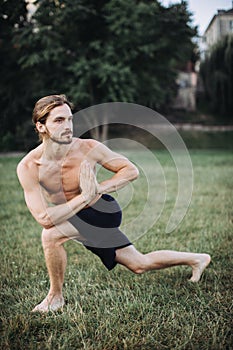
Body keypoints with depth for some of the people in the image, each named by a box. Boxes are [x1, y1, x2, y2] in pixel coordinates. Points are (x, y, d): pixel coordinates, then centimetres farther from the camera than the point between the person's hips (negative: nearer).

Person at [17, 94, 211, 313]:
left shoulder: (88, 148, -23)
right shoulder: (28, 167, -22)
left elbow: (131, 170, -11)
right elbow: (44, 218, -29)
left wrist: (98, 189, -27)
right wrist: (85, 197, -33)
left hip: (103, 212, -3)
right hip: (74, 220, 3)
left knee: (51, 235, -29)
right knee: (140, 265, 15)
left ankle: (55, 297, -2)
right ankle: (196, 259, 38)